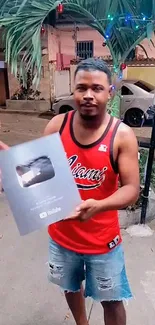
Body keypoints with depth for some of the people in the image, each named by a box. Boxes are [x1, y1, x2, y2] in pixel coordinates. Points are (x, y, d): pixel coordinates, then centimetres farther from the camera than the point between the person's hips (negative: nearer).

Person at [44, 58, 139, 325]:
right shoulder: (57, 125, -9)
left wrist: (98, 205, -37)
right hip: (61, 234, 4)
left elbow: (132, 189, -19)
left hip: (102, 240, -3)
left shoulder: (122, 135, -17)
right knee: (71, 287, 29)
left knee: (111, 301, 18)